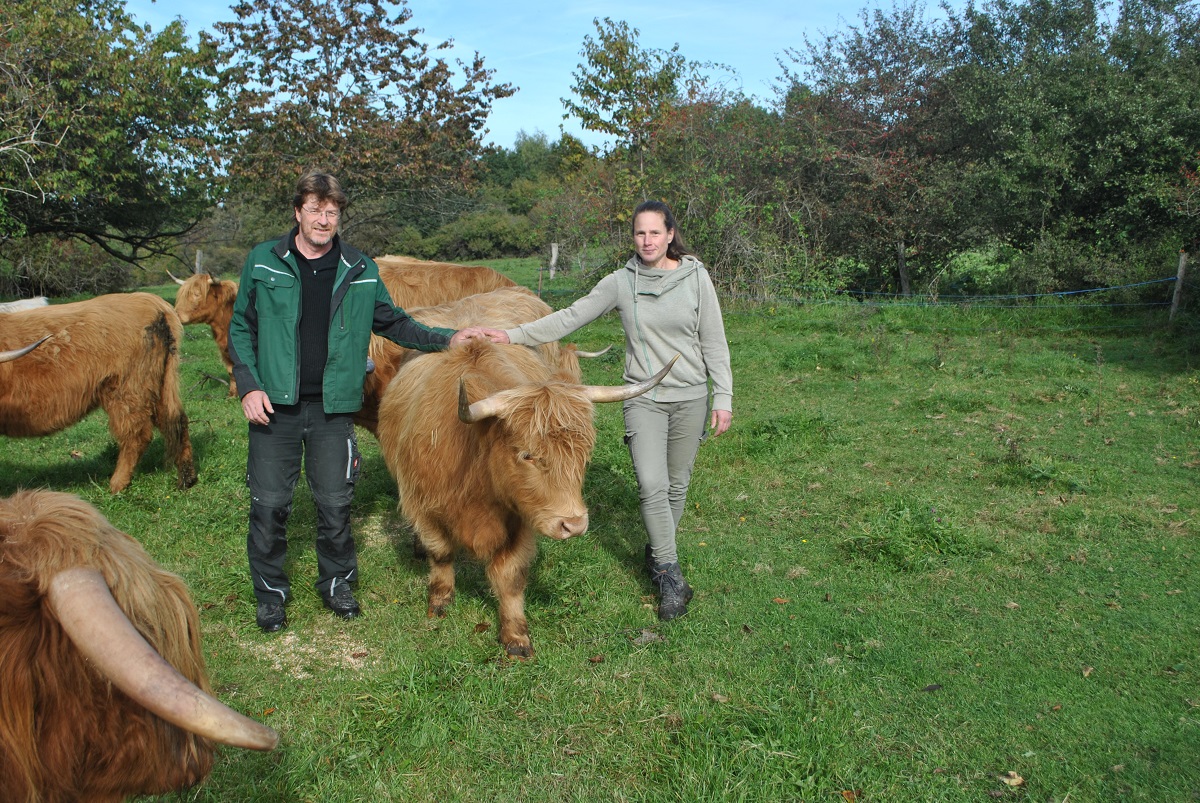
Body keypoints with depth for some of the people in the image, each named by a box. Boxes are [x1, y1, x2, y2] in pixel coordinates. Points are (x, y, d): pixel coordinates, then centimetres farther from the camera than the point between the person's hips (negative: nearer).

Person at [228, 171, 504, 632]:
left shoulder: (359, 271, 5)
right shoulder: (263, 262, 1)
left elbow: (393, 323, 12)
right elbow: (240, 328, 6)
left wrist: (446, 340, 1)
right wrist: (249, 386, -5)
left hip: (332, 407, 1)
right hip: (274, 404, -1)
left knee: (335, 502, 8)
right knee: (269, 503, 4)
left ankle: (336, 584, 29)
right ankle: (270, 594, 23)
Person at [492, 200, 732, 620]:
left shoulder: (696, 277, -3)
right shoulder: (621, 282, -2)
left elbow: (714, 342, -1)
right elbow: (570, 317, -1)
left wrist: (723, 398, -4)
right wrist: (513, 335, -7)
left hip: (691, 397, 1)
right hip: (644, 398, 0)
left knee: (677, 484, 9)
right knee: (651, 485, -12)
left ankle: (658, 553, 32)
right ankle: (670, 576, 0)